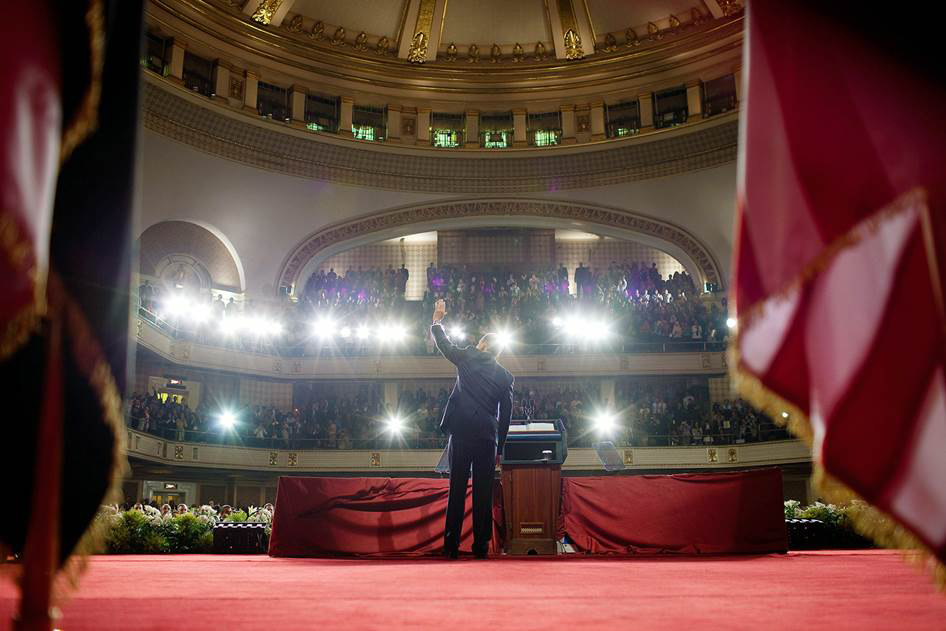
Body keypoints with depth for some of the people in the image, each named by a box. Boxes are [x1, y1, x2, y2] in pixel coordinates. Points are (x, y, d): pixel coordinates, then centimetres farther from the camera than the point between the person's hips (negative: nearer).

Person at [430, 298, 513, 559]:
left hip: (461, 433, -1)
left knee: (457, 491, 3)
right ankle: (481, 546, 8)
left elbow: (445, 345, 15)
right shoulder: (505, 377, 8)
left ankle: (451, 546, 4)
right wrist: (499, 448, 15)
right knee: (483, 493, 7)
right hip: (488, 438, 1)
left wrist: (437, 321, 32)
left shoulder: (468, 359, 2)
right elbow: (505, 416, 9)